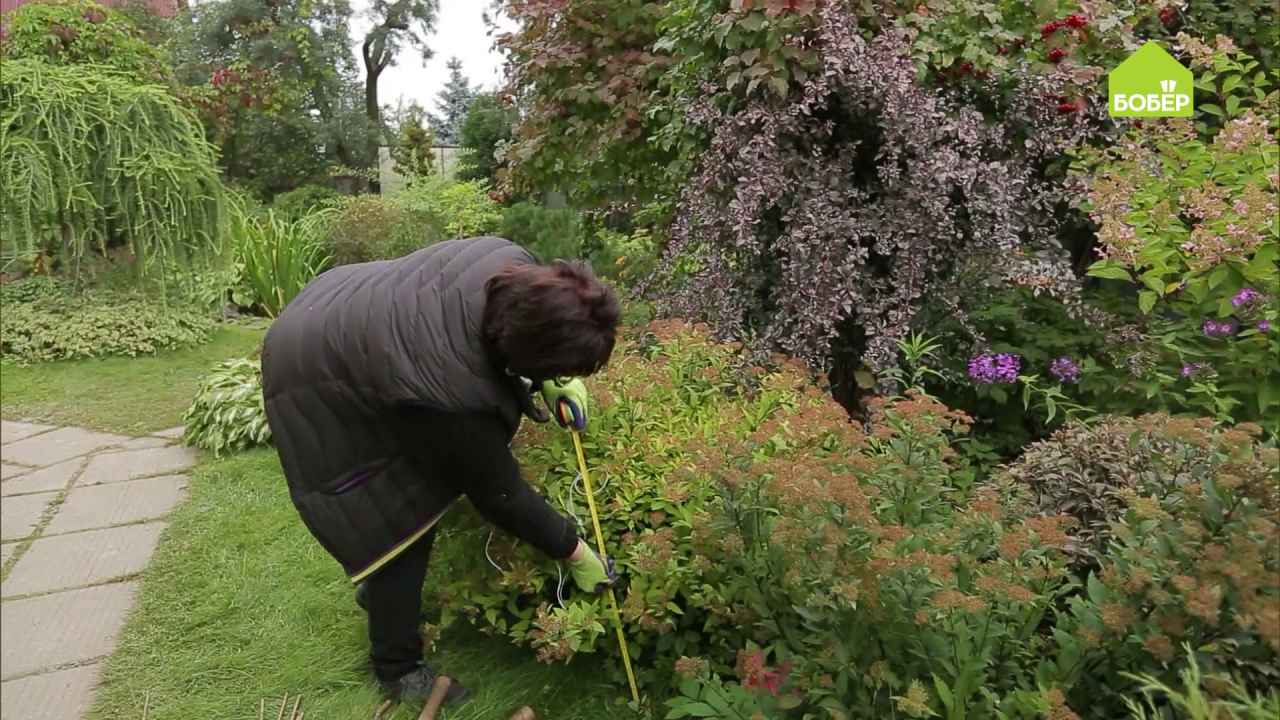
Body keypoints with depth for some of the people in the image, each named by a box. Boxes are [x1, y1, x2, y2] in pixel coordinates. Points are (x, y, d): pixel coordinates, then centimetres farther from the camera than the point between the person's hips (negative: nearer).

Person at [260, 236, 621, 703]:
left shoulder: (512, 264, -24)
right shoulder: (455, 395, -41)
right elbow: (499, 492, -25)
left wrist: (550, 383, -11)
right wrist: (575, 553, -13)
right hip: (318, 393, -8)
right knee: (399, 522, -2)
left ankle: (376, 581, 46)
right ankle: (399, 670, 18)